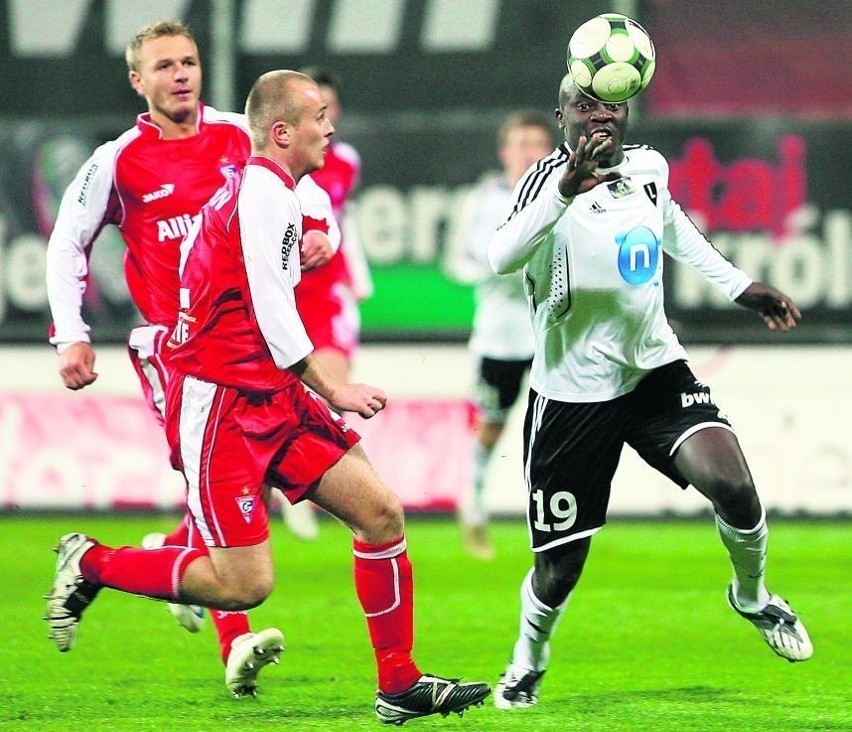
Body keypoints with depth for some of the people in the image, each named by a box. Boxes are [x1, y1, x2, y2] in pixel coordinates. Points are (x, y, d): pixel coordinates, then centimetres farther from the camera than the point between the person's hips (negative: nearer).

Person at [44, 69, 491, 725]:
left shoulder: (244, 187, 15)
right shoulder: (267, 192, -15)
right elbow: (273, 315, -18)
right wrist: (332, 391, -9)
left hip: (269, 399, 10)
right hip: (220, 404, -10)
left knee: (382, 513, 2)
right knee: (245, 584, -12)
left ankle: (400, 687, 8)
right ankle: (92, 565, 6)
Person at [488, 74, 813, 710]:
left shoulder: (649, 167, 2)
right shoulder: (550, 178, -16)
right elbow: (501, 258, -36)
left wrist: (739, 285, 24)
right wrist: (566, 189, -49)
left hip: (656, 370, 4)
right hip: (573, 391, -4)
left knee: (731, 484, -20)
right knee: (560, 567, 1)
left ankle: (752, 597, 10)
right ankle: (528, 662, 32)